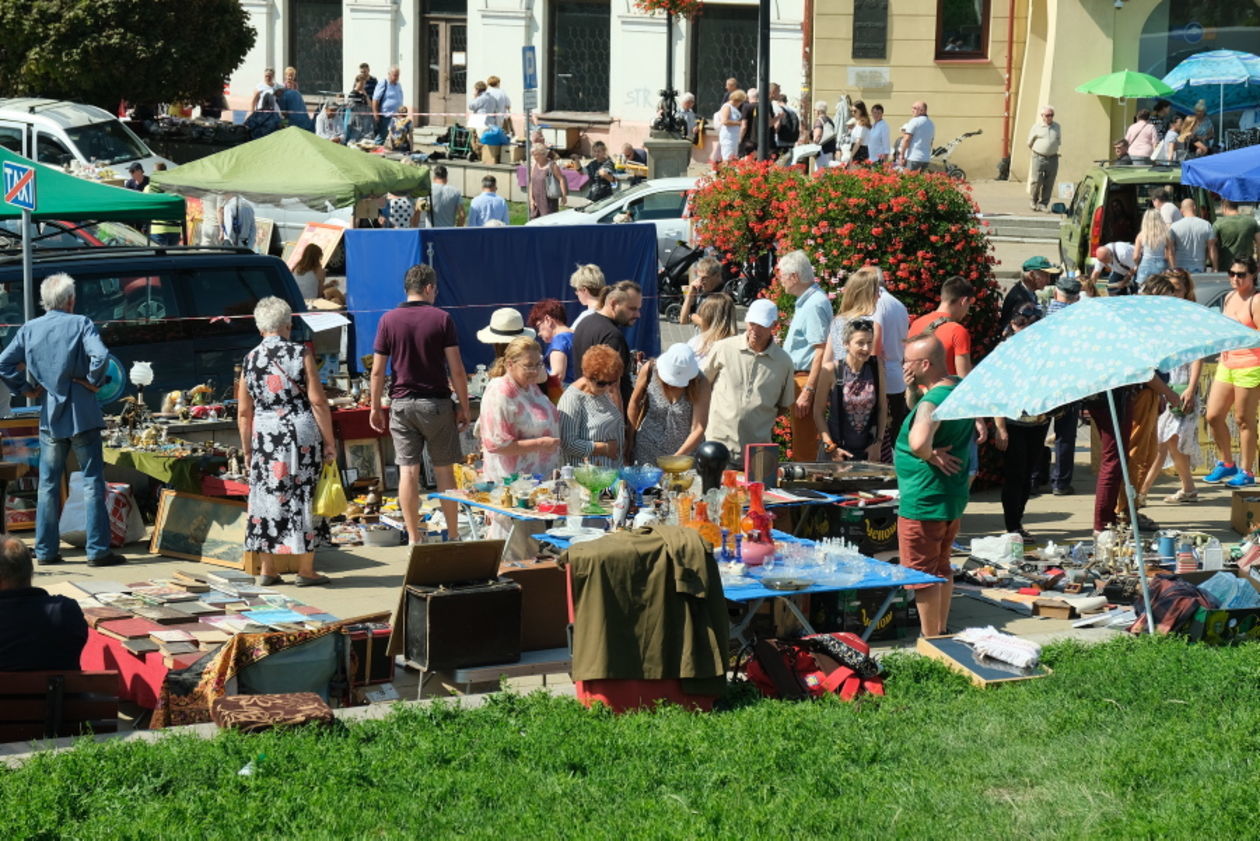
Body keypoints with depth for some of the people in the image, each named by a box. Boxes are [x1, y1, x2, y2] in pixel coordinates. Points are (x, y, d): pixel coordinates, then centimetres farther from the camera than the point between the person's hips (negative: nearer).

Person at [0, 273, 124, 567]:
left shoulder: (29, 329, 5)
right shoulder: (80, 324, -7)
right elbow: (100, 355, -23)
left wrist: (24, 389, 9)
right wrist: (94, 382, -9)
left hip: (49, 415, 4)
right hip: (82, 414, -4)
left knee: (48, 484, 11)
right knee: (93, 482, 0)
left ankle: (45, 550, 12)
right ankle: (98, 550, -2)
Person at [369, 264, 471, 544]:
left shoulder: (389, 319, 0)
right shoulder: (441, 318, -4)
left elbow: (378, 370, 0)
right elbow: (456, 369, -6)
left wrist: (376, 408, 9)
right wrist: (464, 406, 2)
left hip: (402, 404, 1)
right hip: (437, 403, -1)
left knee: (408, 471, 2)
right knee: (444, 471, 7)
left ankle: (414, 540, 3)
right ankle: (453, 537, 12)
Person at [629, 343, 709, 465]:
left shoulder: (700, 384, -18)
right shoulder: (649, 370, -14)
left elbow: (698, 429, -21)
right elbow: (634, 402, 3)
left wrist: (677, 458, -29)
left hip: (687, 451, -1)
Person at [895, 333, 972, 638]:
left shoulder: (932, 401, -24)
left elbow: (918, 443, -42)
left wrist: (931, 456, -22)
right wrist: (913, 390, 3)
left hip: (923, 502, -9)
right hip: (953, 498, 10)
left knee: (920, 573, 1)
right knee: (941, 568, 20)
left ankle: (930, 640, 6)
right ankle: (941, 631, 28)